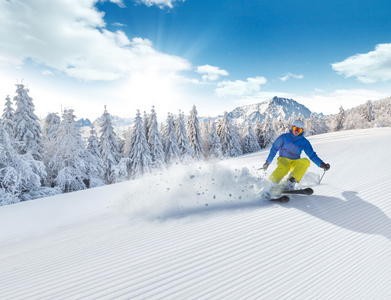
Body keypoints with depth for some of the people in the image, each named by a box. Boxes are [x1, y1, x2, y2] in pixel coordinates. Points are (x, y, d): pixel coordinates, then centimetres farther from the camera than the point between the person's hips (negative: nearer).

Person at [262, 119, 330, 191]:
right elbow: (274, 149, 7)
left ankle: (292, 182, -37)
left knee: (306, 161, -30)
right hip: (283, 160, -3)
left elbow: (312, 155, 7)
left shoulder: (305, 142, 6)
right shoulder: (284, 137, 1)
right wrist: (268, 162, 4)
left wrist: (321, 164, -9)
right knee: (283, 168, -38)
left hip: (295, 163, 3)